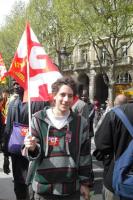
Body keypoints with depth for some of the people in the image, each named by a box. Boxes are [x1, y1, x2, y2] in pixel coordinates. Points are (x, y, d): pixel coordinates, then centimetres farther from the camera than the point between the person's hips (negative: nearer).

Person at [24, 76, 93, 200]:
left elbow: (84, 156, 5)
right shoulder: (39, 119, -4)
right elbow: (35, 153, -3)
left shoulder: (80, 122, 0)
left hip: (71, 188, 1)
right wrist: (32, 148, -25)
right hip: (43, 187, -1)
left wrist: (85, 183, 5)